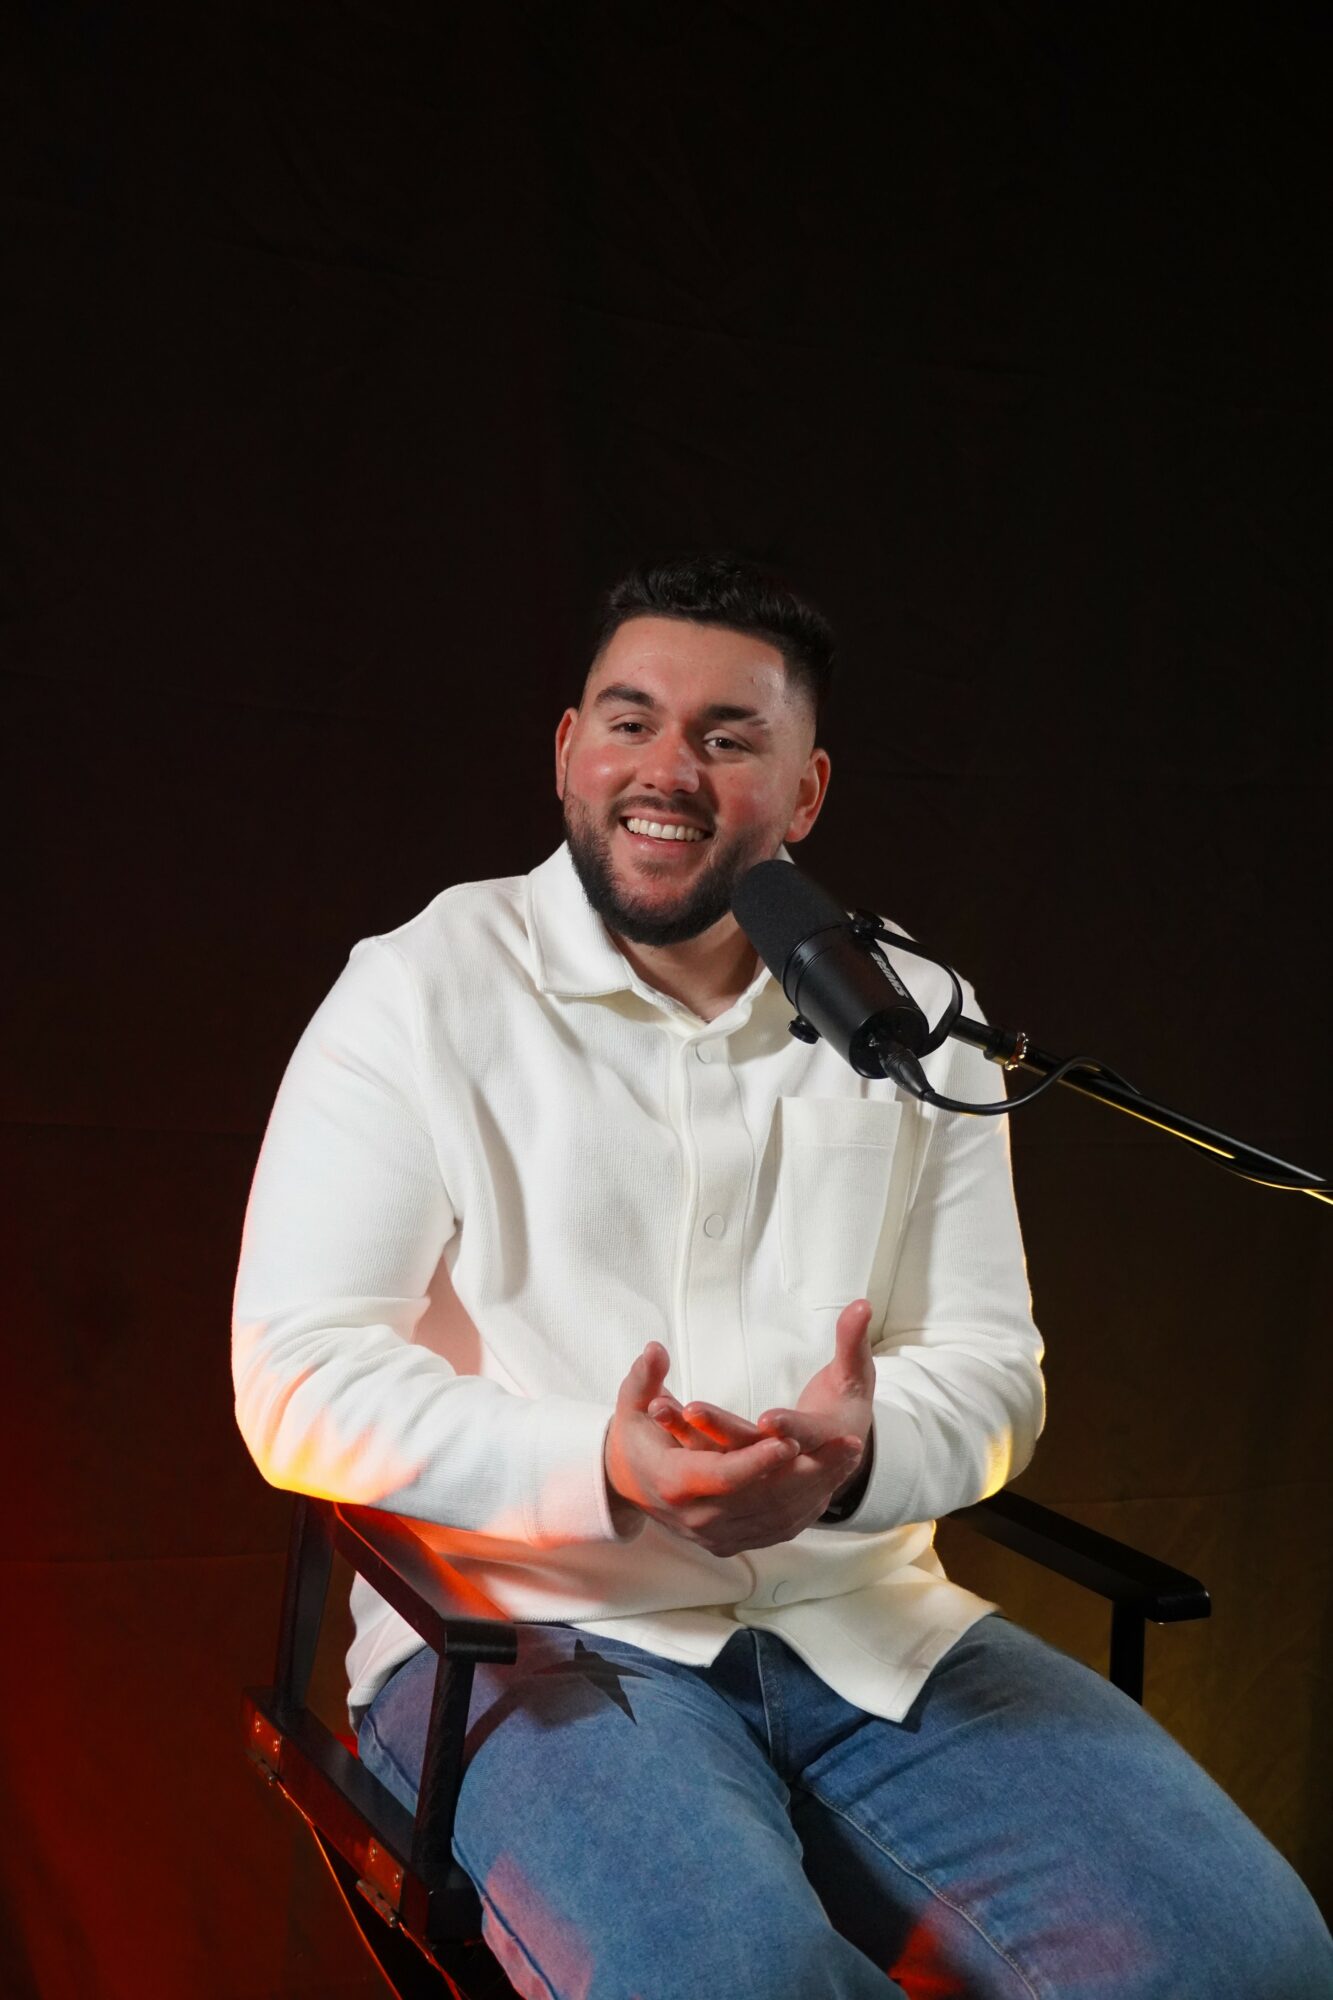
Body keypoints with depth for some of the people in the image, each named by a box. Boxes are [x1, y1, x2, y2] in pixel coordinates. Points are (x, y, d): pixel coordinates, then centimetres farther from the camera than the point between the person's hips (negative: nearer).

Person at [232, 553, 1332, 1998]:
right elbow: (299, 1378, -7)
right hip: (532, 1633, -3)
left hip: (868, 1631, 4)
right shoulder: (422, 994, 0)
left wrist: (861, 1456, -16)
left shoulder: (912, 1019, 12)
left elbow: (991, 1365, 9)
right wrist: (601, 1473, -23)